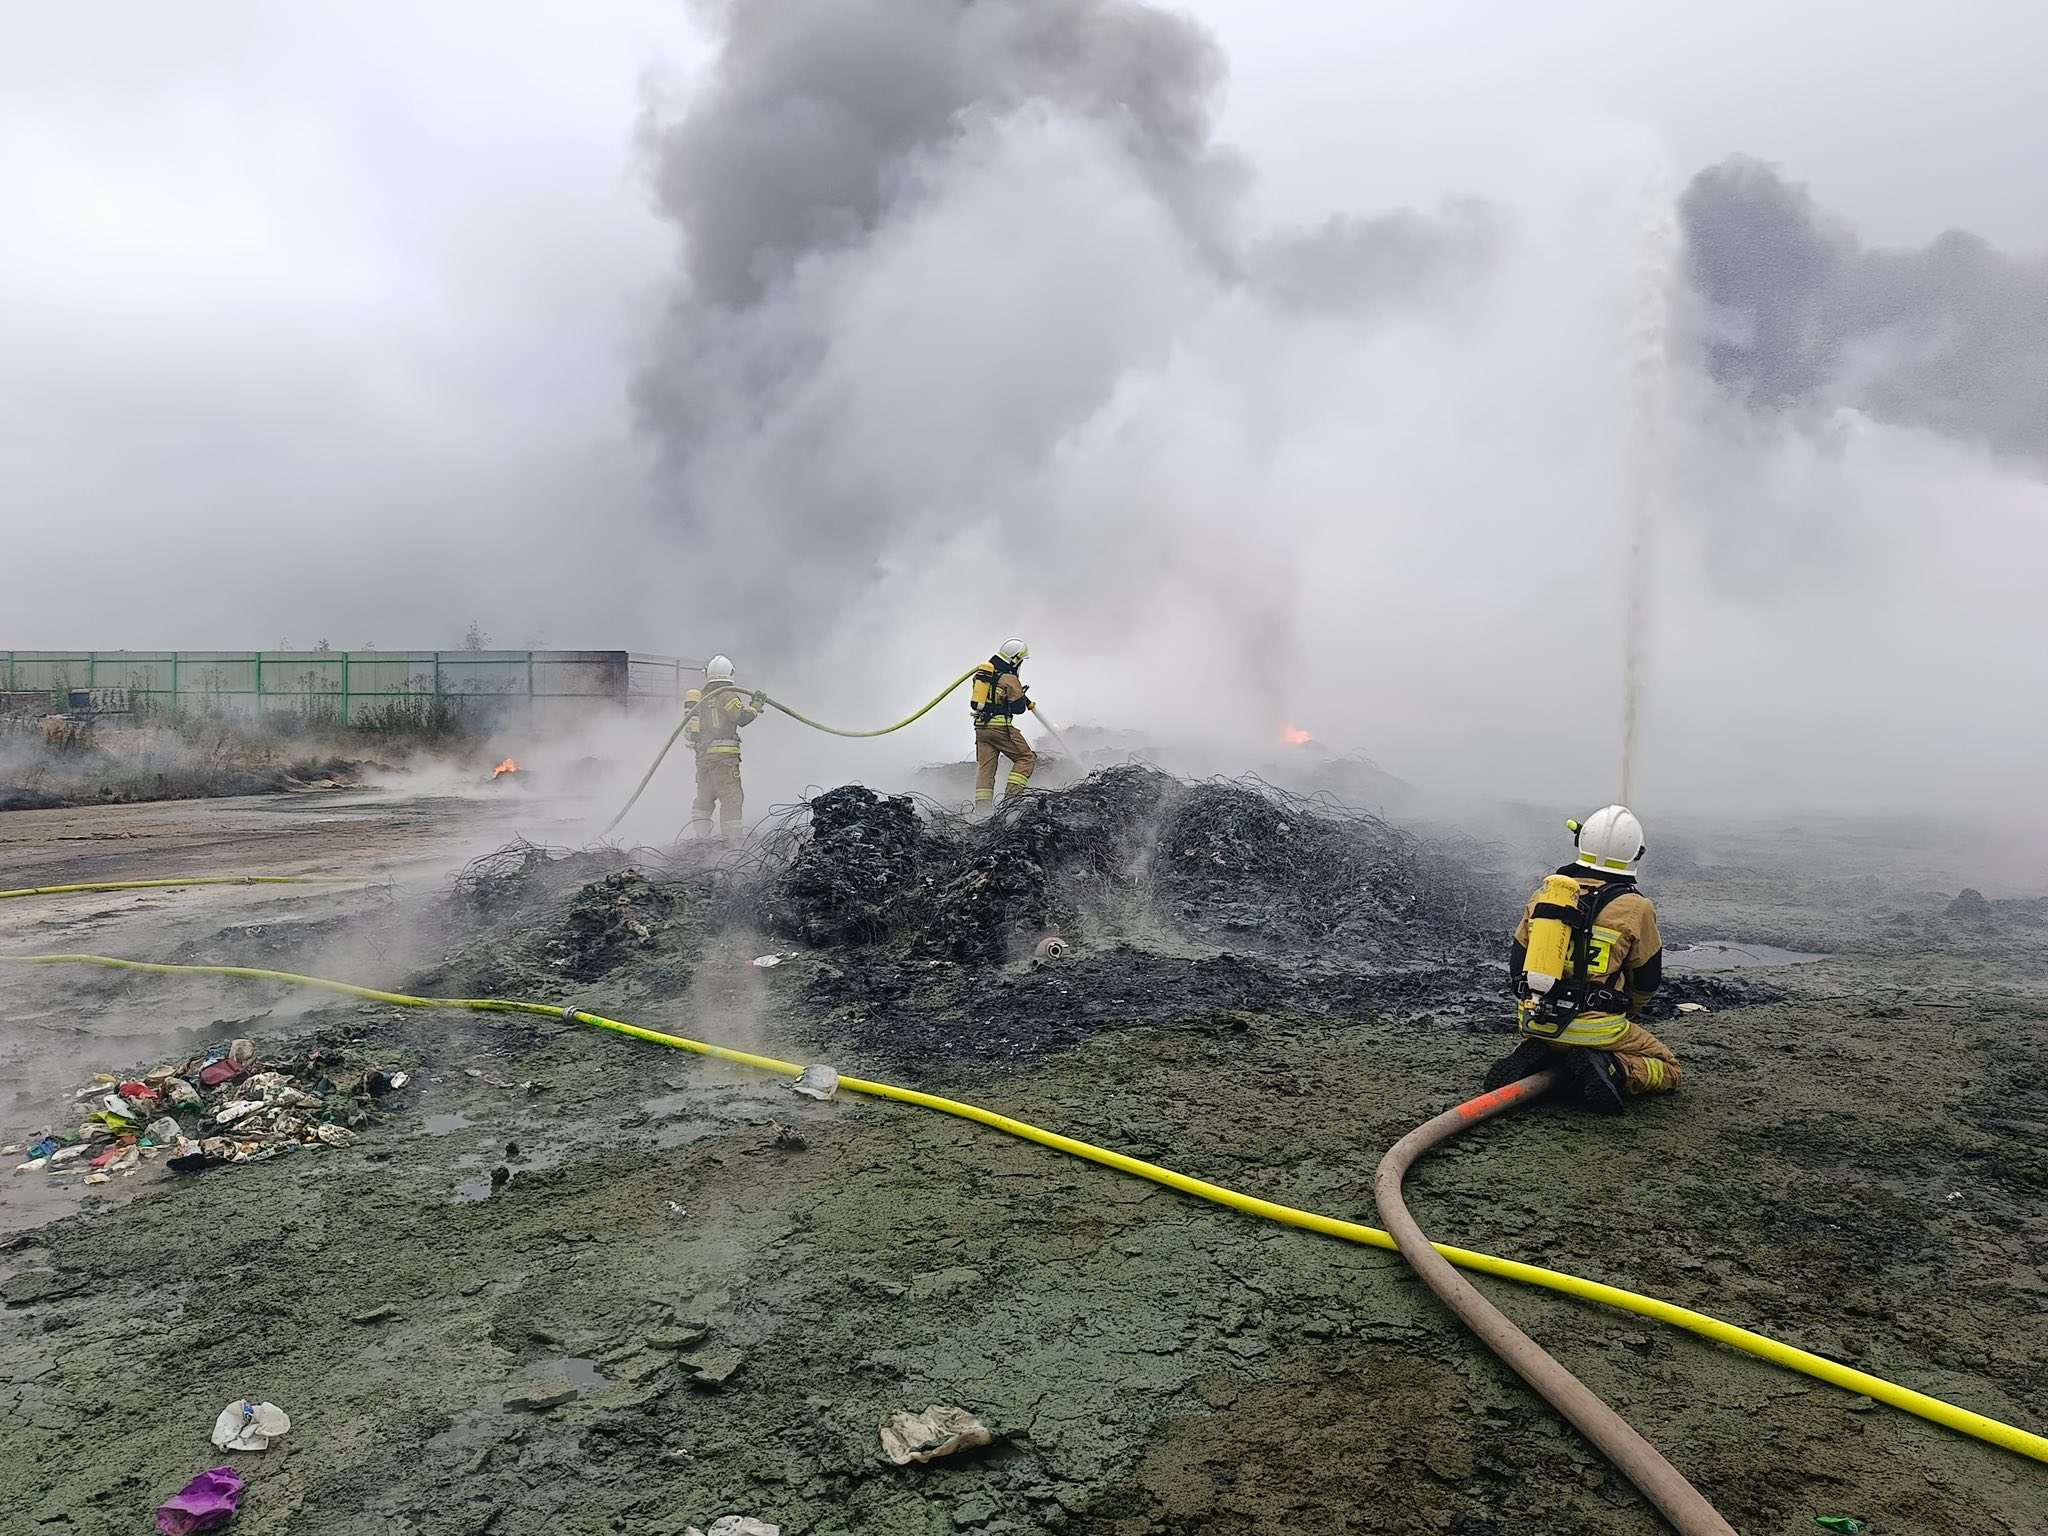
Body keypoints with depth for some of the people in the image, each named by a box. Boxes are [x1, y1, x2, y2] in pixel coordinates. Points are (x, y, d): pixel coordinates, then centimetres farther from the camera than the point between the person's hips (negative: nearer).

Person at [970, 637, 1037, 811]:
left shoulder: (982, 672, 12)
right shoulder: (1009, 679, -11)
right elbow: (1019, 708, -8)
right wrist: (1024, 698, 15)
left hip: (980, 727, 7)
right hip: (1000, 727, -7)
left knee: (985, 767, 8)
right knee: (1026, 758, 4)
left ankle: (981, 806, -1)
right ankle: (1011, 796, -8)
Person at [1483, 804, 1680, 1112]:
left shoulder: (1545, 892, 5)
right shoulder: (1636, 908, -7)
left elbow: (1517, 964, 9)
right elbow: (1648, 980, 6)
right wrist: (1626, 1012, 27)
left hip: (1533, 1022, 4)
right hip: (1597, 1029, -4)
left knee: (1543, 1045, 39)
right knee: (1667, 1069, 17)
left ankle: (1531, 1057, 4)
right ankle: (1612, 1070, -12)